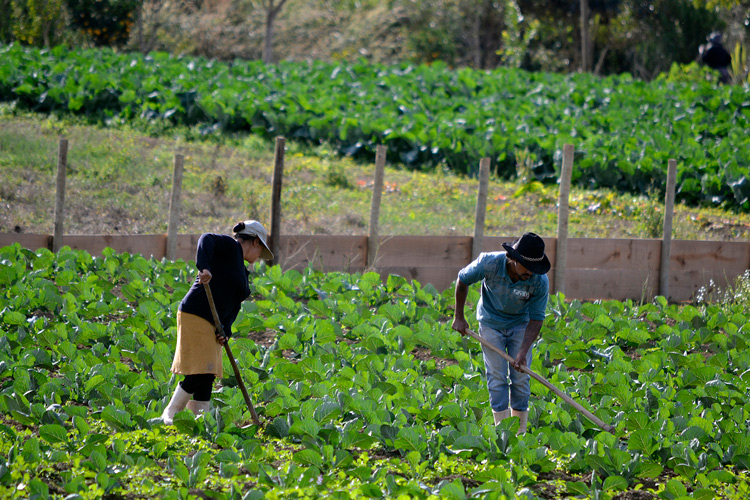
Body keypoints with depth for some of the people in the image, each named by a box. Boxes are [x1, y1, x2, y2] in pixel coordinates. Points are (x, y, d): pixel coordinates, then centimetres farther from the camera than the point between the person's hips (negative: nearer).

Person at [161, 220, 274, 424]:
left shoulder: (242, 270, 23)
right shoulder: (230, 247, -4)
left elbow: (234, 305, 15)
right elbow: (207, 240, -24)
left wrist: (226, 329, -2)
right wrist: (204, 267, -40)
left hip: (213, 324, 10)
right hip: (195, 317, -10)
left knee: (207, 377, 7)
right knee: (199, 374, -12)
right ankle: (170, 414, 0)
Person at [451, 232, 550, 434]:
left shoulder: (540, 281, -28)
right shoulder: (489, 263, -30)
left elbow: (536, 318, -19)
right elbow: (462, 280, -10)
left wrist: (523, 352, -27)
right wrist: (458, 317, -3)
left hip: (520, 324, 1)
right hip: (491, 322, -1)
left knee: (520, 377, -2)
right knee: (497, 376, -7)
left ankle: (520, 432, 7)